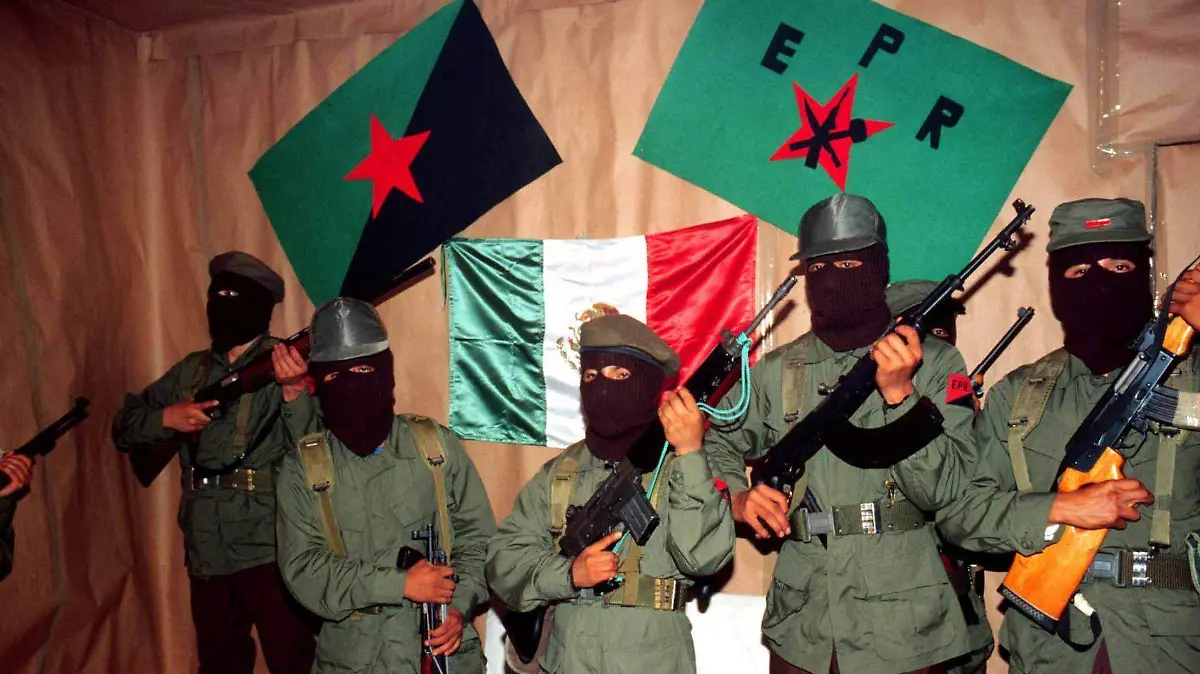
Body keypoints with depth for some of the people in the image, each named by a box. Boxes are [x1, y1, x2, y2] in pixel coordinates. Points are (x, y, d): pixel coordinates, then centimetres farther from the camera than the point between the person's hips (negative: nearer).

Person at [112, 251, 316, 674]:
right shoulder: (193, 370, 11)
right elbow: (125, 426, 15)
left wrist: (294, 395, -38)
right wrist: (166, 419, -6)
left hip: (271, 549, -5)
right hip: (207, 554, 6)